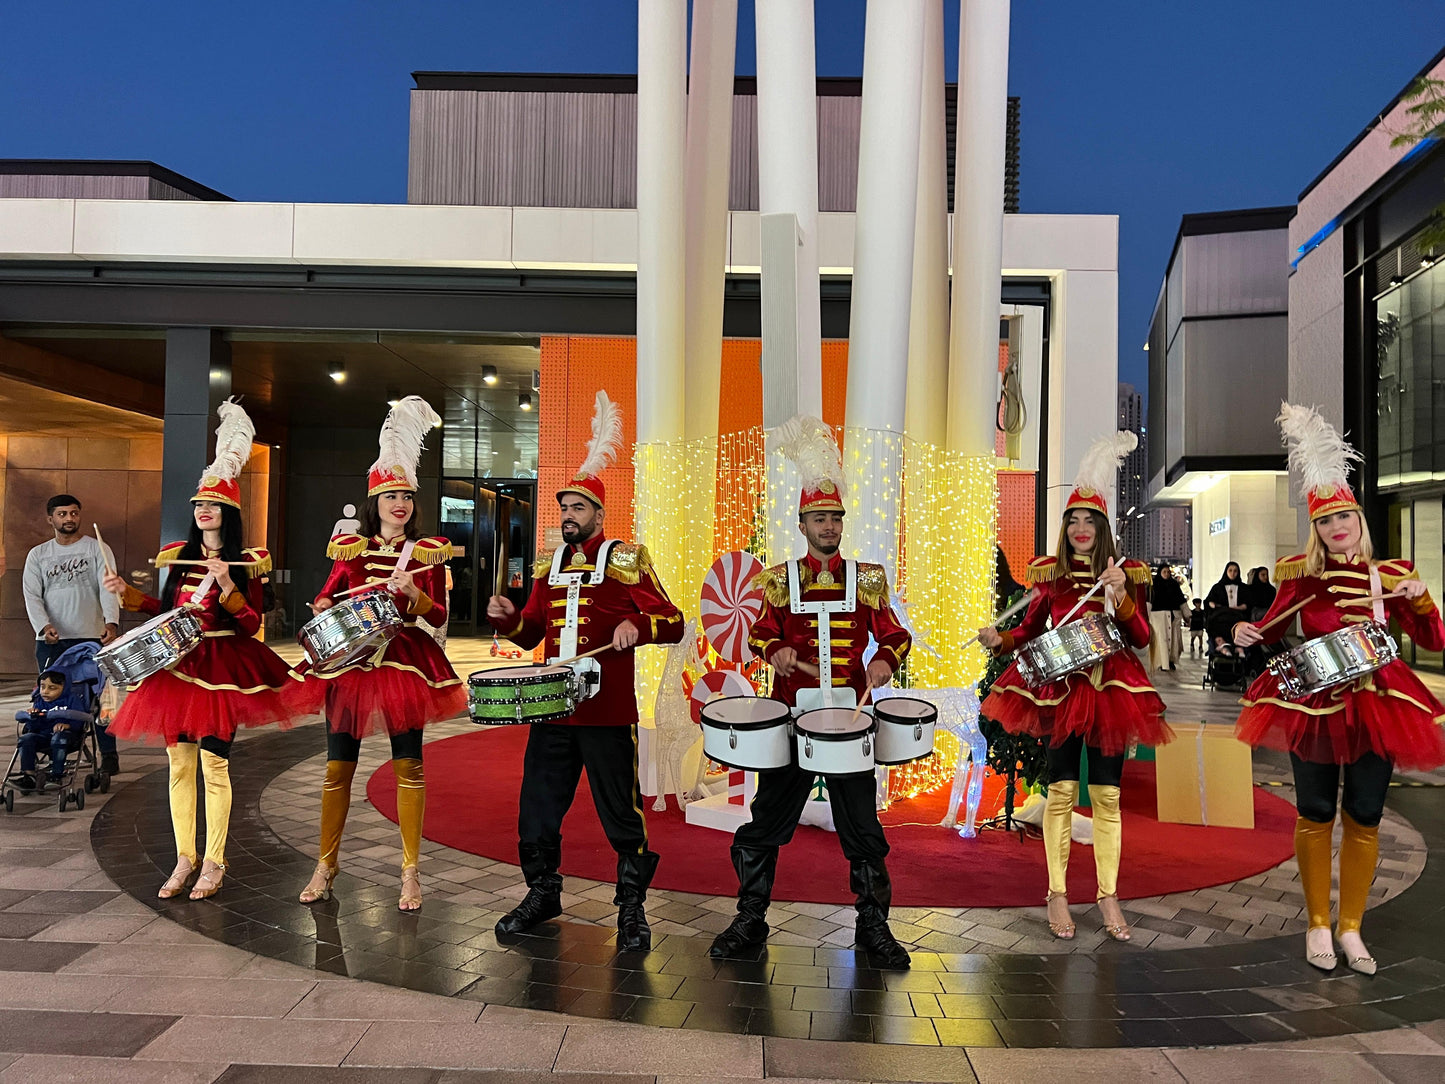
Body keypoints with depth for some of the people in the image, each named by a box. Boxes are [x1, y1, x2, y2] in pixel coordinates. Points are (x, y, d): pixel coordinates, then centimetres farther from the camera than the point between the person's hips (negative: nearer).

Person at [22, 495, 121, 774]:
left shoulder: (97, 549, 3)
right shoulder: (38, 555, 11)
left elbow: (108, 588, -10)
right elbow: (32, 596, 2)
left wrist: (111, 622, -27)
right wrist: (44, 626, -17)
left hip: (91, 637, -3)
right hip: (50, 641, 3)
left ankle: (109, 754, 6)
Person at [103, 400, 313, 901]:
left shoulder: (245, 563, -3)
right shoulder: (180, 557, 10)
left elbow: (252, 625, -9)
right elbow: (167, 609, 19)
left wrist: (228, 587, -22)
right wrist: (126, 592, 8)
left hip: (223, 666, -5)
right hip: (177, 663, 5)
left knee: (213, 761, -5)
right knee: (179, 760, 6)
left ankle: (214, 862, 8)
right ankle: (184, 858, 17)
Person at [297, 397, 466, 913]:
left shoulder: (427, 552, 2)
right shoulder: (351, 549, 7)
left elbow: (439, 616, -1)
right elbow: (324, 599, 13)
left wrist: (413, 594, -20)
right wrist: (323, 611, -10)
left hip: (404, 663, -1)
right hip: (349, 660, 2)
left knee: (408, 766, 1)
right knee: (338, 765, 7)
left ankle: (411, 872, 11)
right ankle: (326, 865, 23)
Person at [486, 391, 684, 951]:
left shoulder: (627, 560, -3)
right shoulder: (548, 564, 13)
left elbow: (672, 622, -7)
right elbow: (531, 631, 19)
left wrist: (636, 625, -26)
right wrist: (507, 617, -2)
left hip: (608, 712, -5)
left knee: (621, 813, 2)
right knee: (537, 808, 11)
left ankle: (631, 908, 17)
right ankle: (543, 893, 30)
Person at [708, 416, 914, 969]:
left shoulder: (866, 578, 5)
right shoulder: (781, 580, 5)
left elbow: (893, 634, 8)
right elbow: (761, 632, 11)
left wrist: (886, 660, -13)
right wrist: (775, 651, -11)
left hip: (850, 718, 0)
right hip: (791, 716, 0)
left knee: (862, 828, 6)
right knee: (765, 823, 5)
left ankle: (873, 926, 23)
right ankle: (750, 920, 21)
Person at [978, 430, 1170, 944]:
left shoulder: (1125, 574, 3)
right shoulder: (1051, 574, 5)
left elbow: (1141, 639, -2)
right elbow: (1029, 630, 11)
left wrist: (1120, 596, -17)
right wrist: (998, 640, -8)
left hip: (1110, 689, 0)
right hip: (1060, 688, 0)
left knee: (1107, 795, 4)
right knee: (1061, 791, 0)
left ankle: (1108, 895, 16)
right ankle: (1057, 895, 11)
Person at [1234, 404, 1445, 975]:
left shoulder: (1389, 576, 3)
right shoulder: (1301, 574, 1)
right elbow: (1272, 630, 9)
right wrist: (1247, 633, -13)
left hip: (1375, 704, 1)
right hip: (1313, 703, -1)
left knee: (1363, 818, 7)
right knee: (1315, 815, 6)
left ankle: (1351, 929, 22)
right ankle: (1318, 926, 20)